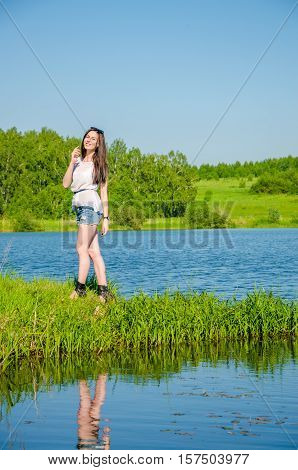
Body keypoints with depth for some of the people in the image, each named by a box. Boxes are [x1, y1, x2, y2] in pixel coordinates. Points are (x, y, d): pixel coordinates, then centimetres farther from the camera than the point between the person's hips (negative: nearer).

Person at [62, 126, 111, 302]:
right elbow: (66, 184, 6)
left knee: (82, 248, -13)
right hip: (79, 205, 6)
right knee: (94, 251, 2)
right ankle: (103, 291, 2)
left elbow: (104, 193, 2)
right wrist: (72, 162, -2)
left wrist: (106, 218, -2)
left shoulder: (100, 164, 4)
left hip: (90, 204, -6)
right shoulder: (78, 161, 17)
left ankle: (80, 288, -10)